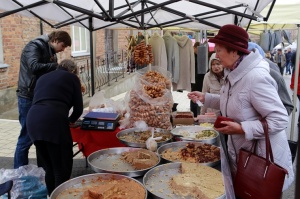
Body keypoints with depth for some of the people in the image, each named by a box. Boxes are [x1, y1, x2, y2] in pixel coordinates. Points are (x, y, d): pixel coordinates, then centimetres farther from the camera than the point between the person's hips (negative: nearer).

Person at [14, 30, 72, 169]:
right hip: (28, 98, -9)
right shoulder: (34, 46, -13)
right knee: (27, 137, -3)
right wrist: (57, 66, -26)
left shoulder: (51, 52, 13)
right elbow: (34, 67, -31)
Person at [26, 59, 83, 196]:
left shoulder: (43, 78, 30)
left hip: (32, 120, 6)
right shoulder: (72, 77, 15)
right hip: (53, 121, -6)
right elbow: (78, 108, 12)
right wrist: (71, 120, 33)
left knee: (49, 168, 20)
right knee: (63, 168, 6)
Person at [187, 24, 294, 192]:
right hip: (240, 152, 9)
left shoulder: (256, 77, -28)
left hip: (263, 158, -9)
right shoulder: (233, 73, 3)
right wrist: (205, 97, 8)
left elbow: (280, 119, -28)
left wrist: (242, 128, -30)